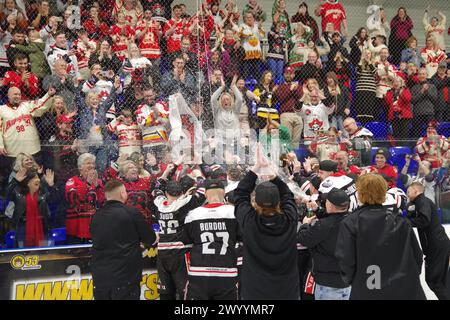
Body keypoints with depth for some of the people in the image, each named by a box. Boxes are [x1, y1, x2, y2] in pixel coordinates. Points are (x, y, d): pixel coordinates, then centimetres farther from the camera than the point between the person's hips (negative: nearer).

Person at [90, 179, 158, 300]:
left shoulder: (96, 215, 3)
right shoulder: (131, 213, -10)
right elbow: (151, 240, -1)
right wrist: (155, 237, 23)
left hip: (100, 276, 5)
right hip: (125, 276, -5)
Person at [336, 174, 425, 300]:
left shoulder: (350, 223, -11)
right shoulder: (401, 222, -2)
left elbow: (345, 259, -13)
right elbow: (416, 257, 3)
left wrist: (349, 280, 5)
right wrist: (411, 279, 18)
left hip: (366, 292, -2)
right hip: (405, 290, 3)